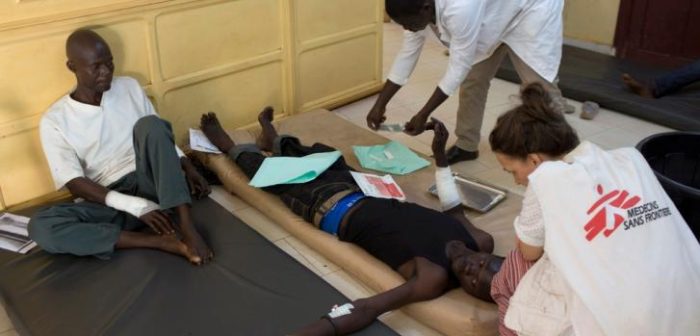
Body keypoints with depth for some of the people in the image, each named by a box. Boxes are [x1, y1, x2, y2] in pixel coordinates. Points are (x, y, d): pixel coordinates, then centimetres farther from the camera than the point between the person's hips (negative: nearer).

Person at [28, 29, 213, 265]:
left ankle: (186, 228, -34)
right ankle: (160, 241, -35)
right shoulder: (54, 121, -2)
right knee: (41, 226, -29)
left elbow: (160, 136, 16)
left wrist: (188, 168, -3)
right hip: (111, 199, -1)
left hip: (151, 183, 1)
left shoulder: (129, 87, 8)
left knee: (149, 124, -27)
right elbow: (75, 183, -10)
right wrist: (135, 206, -22)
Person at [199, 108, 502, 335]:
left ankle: (231, 147, 47)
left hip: (336, 211, -5)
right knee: (322, 155, 29)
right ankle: (273, 140, 61)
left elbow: (365, 310, -46)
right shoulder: (481, 241, -22)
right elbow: (454, 209, -1)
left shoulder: (435, 279, -39)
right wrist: (440, 152, -3)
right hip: (370, 194, 6)